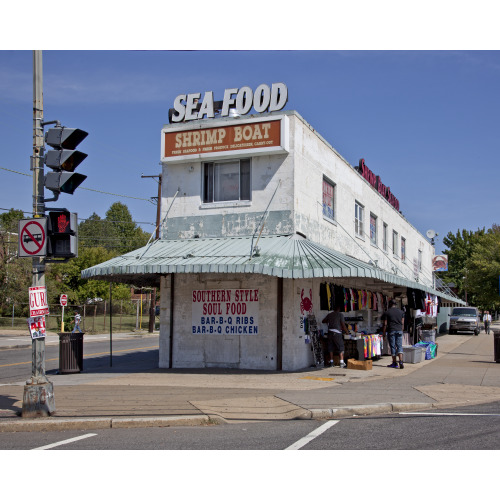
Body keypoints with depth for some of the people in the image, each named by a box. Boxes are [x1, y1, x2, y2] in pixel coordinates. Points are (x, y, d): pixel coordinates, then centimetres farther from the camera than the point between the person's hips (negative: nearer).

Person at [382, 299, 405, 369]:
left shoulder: (386, 312, -2)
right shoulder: (401, 312, 9)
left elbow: (385, 324, -4)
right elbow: (402, 323, 9)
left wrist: (384, 333, 1)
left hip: (391, 331, -3)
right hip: (399, 330, 3)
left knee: (393, 347, 4)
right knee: (399, 346, 2)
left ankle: (395, 363, 9)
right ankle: (401, 362, -14)